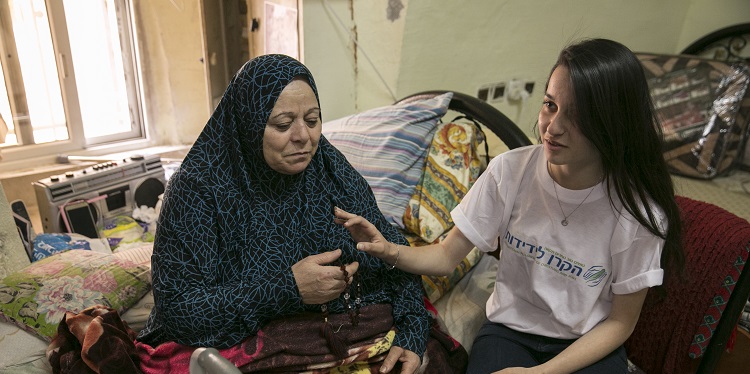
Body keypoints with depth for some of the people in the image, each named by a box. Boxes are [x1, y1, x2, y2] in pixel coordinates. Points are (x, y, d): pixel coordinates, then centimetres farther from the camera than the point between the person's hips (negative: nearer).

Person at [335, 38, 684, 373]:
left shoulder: (640, 214, -17)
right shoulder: (509, 171, -13)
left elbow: (620, 322, -6)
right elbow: (446, 256, -8)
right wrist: (391, 251, -28)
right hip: (508, 330, 0)